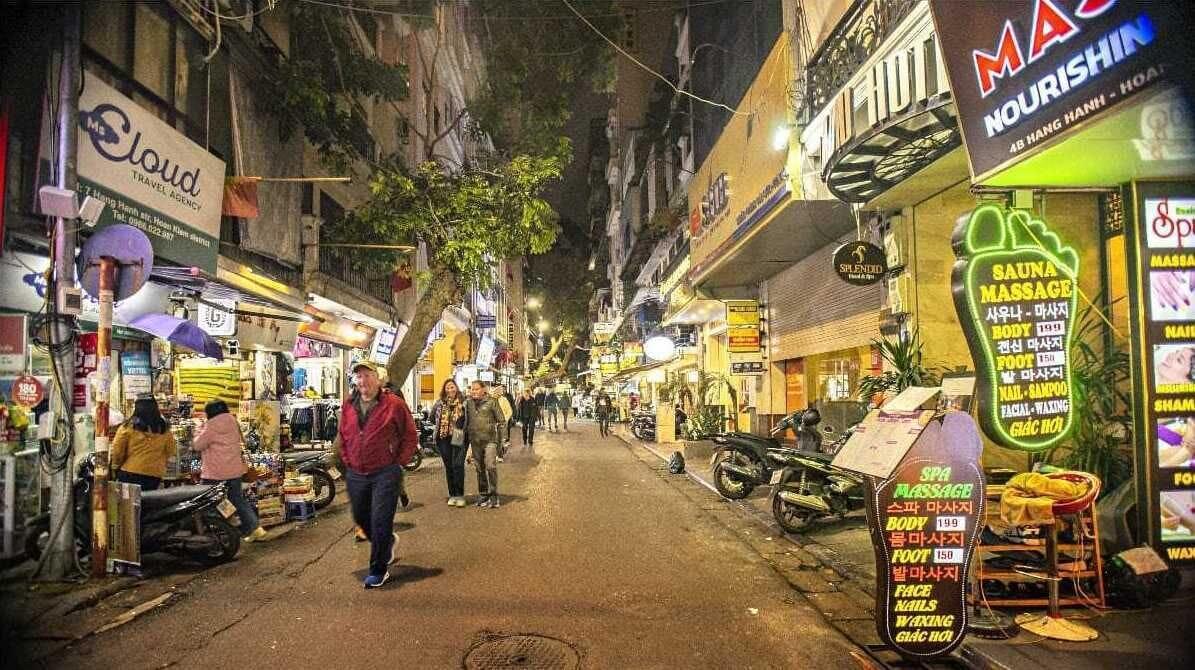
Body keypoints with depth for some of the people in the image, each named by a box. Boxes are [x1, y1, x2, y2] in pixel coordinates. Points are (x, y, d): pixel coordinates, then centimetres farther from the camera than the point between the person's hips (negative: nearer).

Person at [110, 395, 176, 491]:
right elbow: (171, 453, 8)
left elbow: (117, 451, -4)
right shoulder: (164, 431, -2)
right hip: (154, 477, 2)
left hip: (129, 474, -1)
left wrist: (116, 467, 12)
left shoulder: (128, 427, -8)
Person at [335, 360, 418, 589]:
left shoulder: (394, 404, -8)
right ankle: (389, 541, 45)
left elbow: (410, 436, -2)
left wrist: (398, 462, -5)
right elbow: (342, 437, 19)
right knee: (361, 519, 18)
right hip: (355, 474, 6)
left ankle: (378, 570, 14)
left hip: (385, 474, -5)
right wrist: (347, 460, 9)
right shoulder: (348, 405, 6)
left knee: (380, 523, -2)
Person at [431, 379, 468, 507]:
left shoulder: (464, 402, -2)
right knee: (448, 467, 9)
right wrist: (441, 426, 12)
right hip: (444, 439, 3)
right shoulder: (439, 403, 7)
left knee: (458, 465, -10)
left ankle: (460, 495, -1)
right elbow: (432, 418, 20)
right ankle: (452, 495, 18)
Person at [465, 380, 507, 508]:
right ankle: (483, 495, 22)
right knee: (480, 469, 11)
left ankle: (493, 495, -4)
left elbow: (501, 421, -1)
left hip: (490, 440, -5)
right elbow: (466, 422, 20)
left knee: (490, 466, -15)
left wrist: (501, 438, -4)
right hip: (475, 441, 5)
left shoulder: (491, 402, -4)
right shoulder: (469, 403, 9)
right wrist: (466, 438, 19)